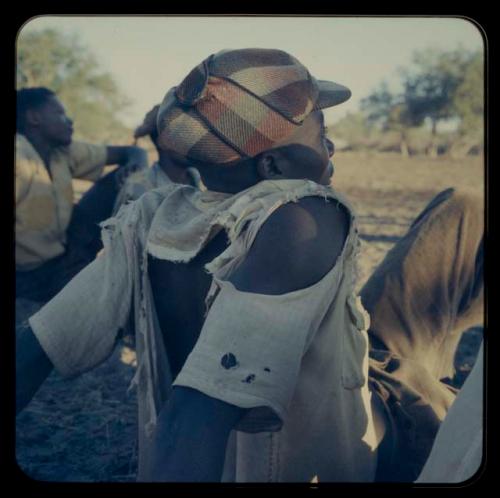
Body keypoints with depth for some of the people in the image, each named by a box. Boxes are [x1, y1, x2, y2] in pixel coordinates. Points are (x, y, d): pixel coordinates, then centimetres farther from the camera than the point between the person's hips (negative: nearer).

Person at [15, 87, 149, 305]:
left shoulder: (65, 153, -1)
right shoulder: (20, 157, -21)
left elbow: (133, 152, 5)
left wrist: (136, 166, -17)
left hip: (63, 259, 6)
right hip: (26, 278, -6)